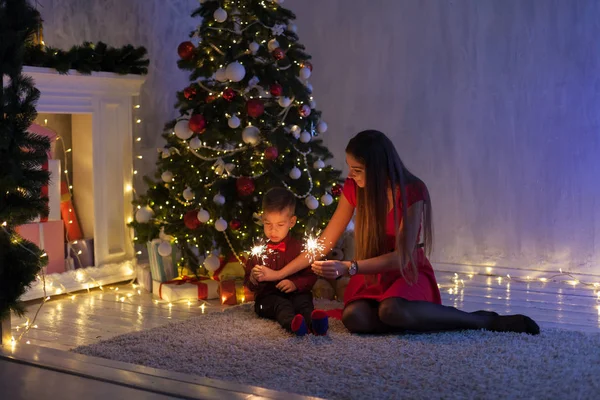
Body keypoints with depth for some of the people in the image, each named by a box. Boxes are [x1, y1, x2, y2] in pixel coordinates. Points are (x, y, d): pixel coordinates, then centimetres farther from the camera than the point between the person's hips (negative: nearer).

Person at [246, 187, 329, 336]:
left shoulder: (298, 247, 10)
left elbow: (310, 276, 6)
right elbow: (249, 284, 17)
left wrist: (295, 284, -16)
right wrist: (253, 279, -9)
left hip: (295, 294, 1)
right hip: (268, 297, -1)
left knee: (304, 300, -33)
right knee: (281, 304, -35)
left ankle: (314, 322, -65)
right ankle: (292, 323, -68)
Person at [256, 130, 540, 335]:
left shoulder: (412, 191, -18)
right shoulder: (354, 189, -4)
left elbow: (401, 255, -18)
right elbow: (325, 241, 2)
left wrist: (348, 268, -28)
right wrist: (280, 273, -1)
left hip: (408, 271, -3)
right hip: (371, 273, 4)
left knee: (392, 311, -39)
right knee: (354, 318, -32)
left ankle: (485, 320, -21)